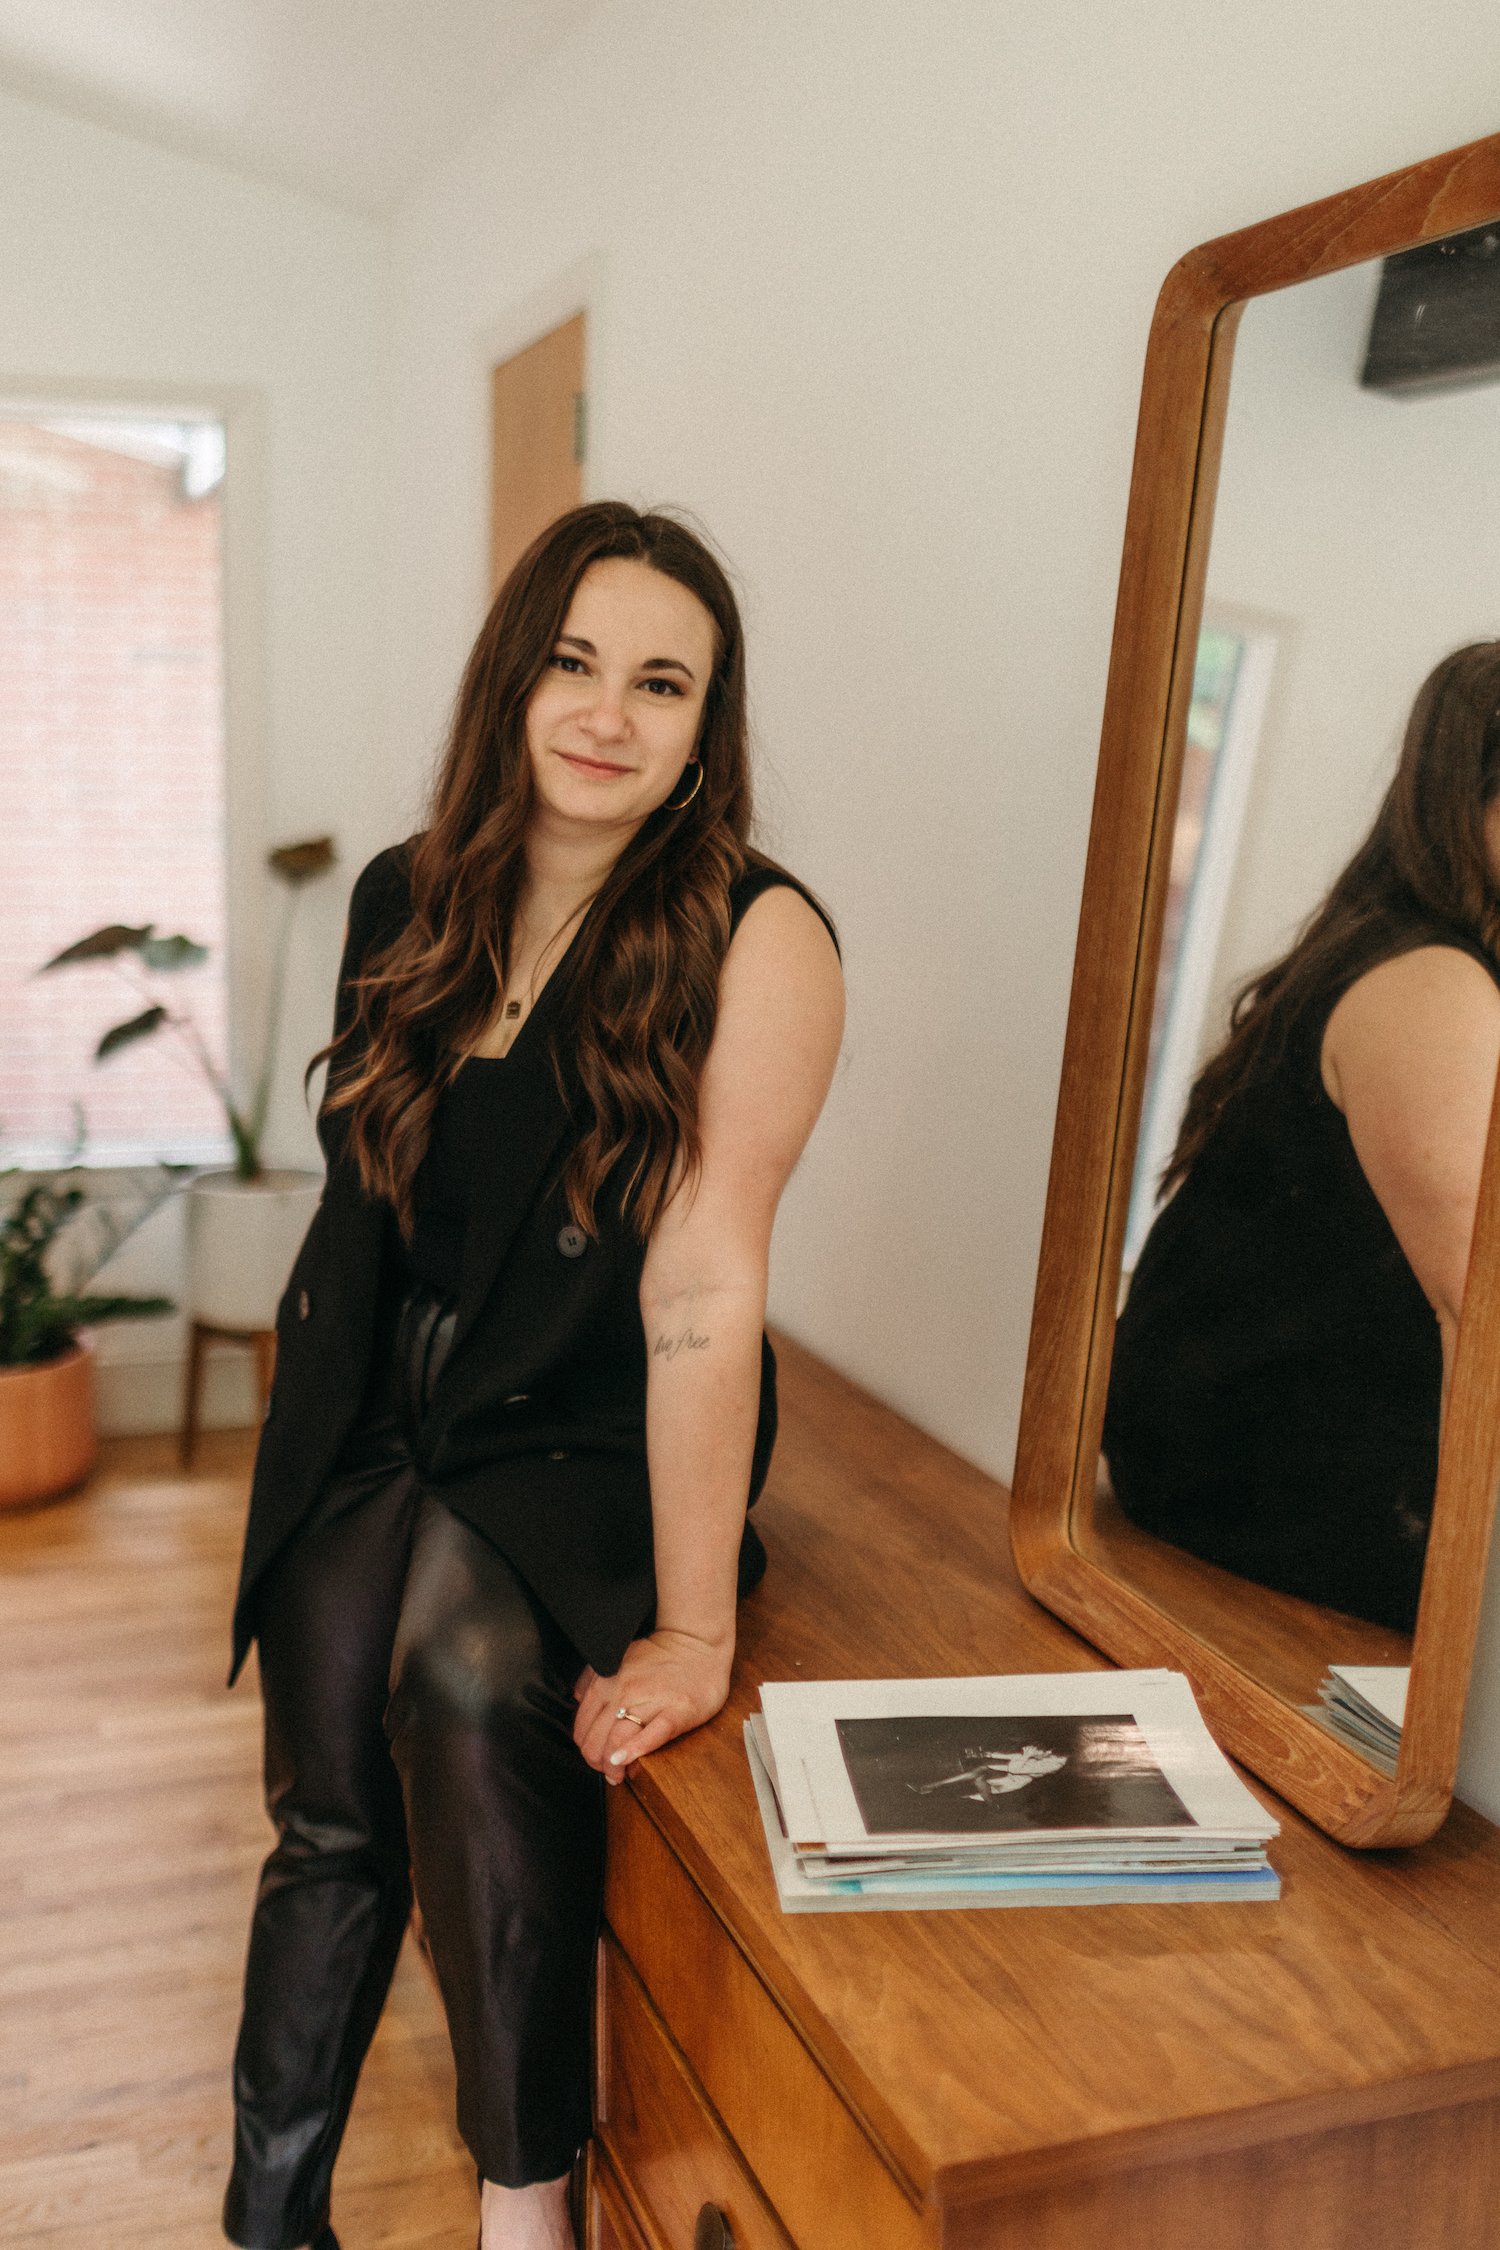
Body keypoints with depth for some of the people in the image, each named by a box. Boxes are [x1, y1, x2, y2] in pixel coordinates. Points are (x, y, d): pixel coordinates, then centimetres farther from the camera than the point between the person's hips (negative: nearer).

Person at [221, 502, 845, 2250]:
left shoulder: (755, 938, -14)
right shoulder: (405, 902, 3)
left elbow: (702, 1284, -21)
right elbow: (361, 1199, 11)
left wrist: (692, 1629, -22)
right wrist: (316, 1404, 6)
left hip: (584, 1448, -4)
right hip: (368, 1429, 4)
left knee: (473, 1685, -29)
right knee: (329, 1823, -3)